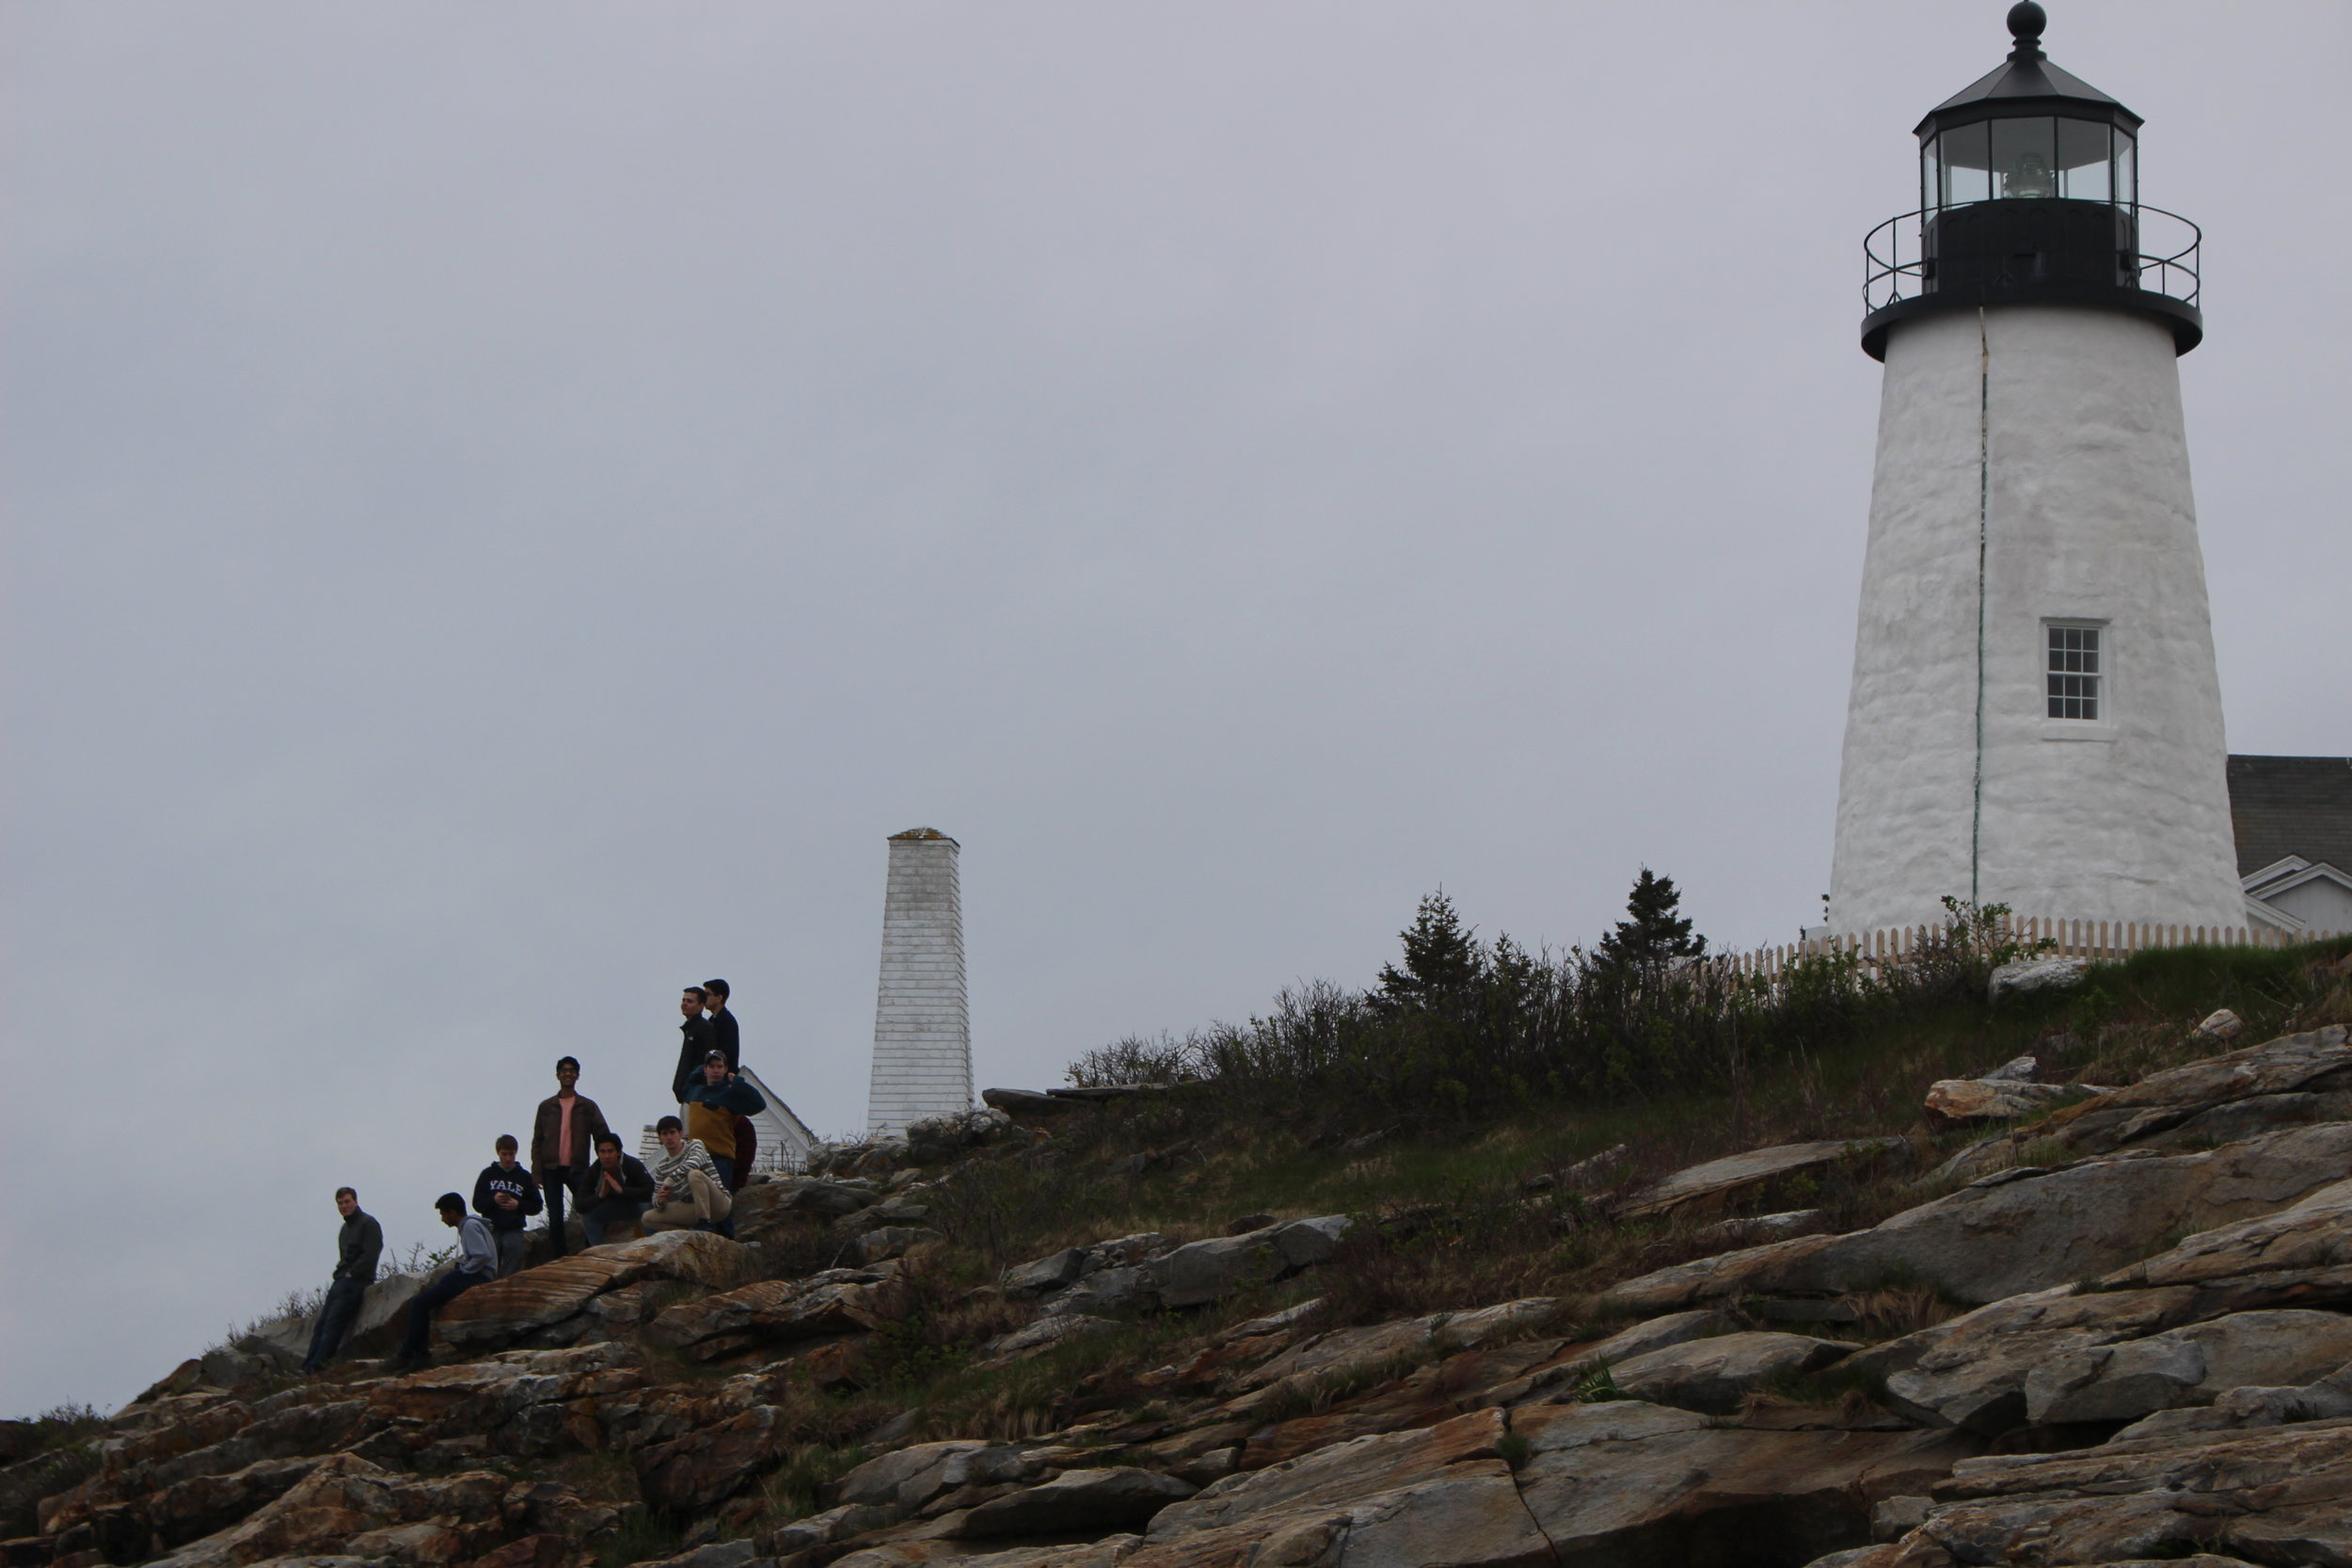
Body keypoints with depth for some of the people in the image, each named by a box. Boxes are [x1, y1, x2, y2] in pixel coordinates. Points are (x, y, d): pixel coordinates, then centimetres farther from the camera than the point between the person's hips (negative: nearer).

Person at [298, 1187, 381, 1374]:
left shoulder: (368, 1224, -4)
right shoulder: (346, 1227, 24)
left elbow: (370, 1254, -15)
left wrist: (350, 1274, -14)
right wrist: (339, 1275, 10)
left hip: (355, 1282, -9)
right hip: (340, 1282, 9)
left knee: (333, 1324, -16)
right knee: (321, 1324, 0)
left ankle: (316, 1366, -20)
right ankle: (307, 1366, -4)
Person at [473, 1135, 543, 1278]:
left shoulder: (524, 1177, 9)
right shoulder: (488, 1174, 9)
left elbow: (537, 1206, 7)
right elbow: (477, 1204, 5)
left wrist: (518, 1205, -10)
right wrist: (493, 1200, -14)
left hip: (514, 1230, 0)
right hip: (492, 1229, 0)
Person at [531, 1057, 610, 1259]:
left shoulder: (588, 1106, 7)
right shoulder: (546, 1106, 10)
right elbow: (537, 1141, 9)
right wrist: (536, 1172, -1)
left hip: (578, 1168, -1)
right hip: (551, 1169, 1)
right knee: (555, 1218, 0)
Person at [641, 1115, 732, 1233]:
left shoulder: (694, 1146, -2)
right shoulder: (661, 1167, 13)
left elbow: (693, 1164, -27)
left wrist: (668, 1182, -23)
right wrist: (660, 1202, -16)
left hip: (720, 1204, -6)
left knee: (694, 1174, -33)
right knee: (648, 1218, -7)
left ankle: (705, 1224, -32)